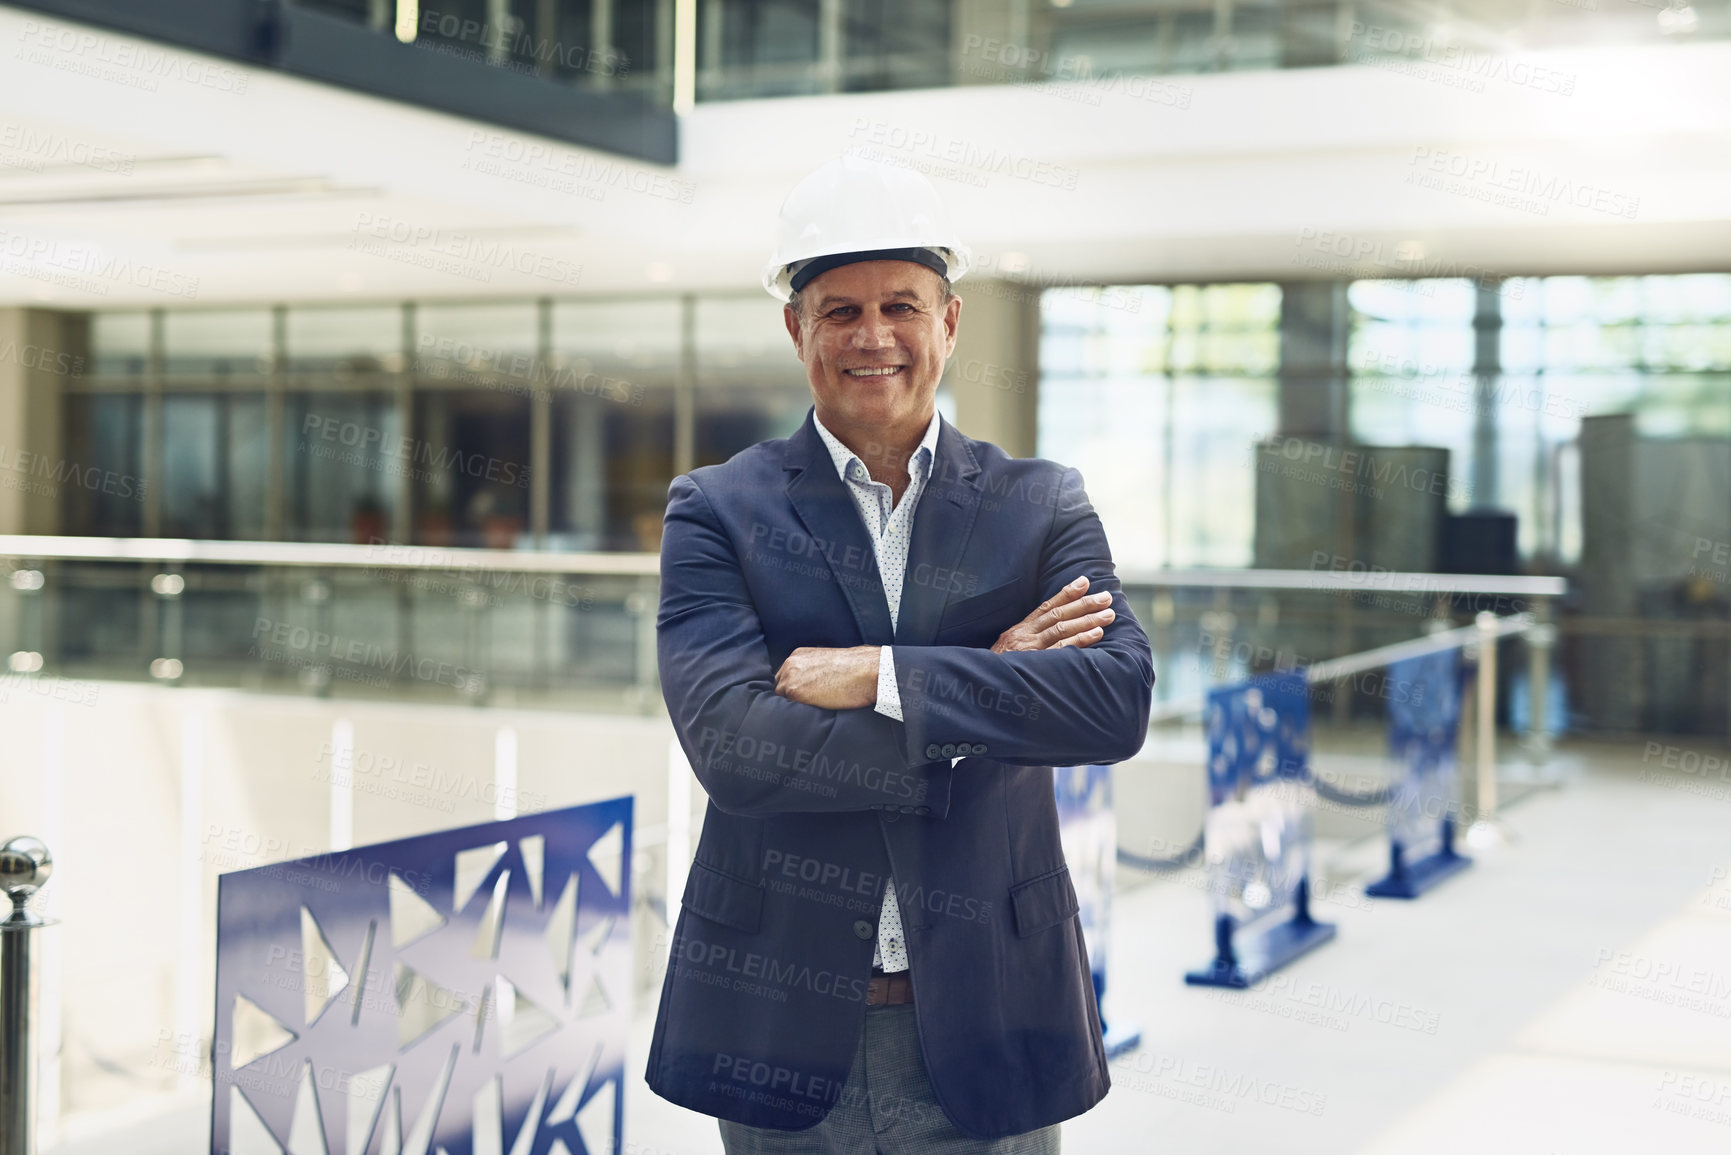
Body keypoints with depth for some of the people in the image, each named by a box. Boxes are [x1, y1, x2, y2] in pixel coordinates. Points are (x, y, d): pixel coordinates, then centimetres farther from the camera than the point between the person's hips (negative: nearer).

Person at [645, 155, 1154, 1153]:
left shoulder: (1042, 505, 5)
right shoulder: (717, 511, 0)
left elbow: (1120, 701, -11)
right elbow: (731, 745, -15)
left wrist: (878, 677, -17)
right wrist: (991, 692, -13)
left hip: (989, 1032, 1)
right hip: (786, 1027, -1)